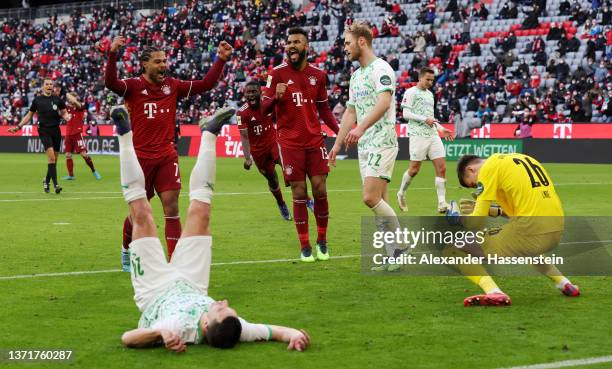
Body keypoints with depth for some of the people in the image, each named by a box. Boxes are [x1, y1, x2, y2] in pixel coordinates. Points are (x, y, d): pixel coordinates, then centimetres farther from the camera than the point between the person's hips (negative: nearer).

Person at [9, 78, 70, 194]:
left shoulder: (57, 99, 7)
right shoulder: (37, 100, 3)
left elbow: (64, 113, 12)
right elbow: (29, 115, 12)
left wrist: (66, 117, -13)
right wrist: (18, 127, 7)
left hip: (56, 130, 3)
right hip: (44, 131, -3)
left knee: (54, 159, 6)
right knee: (51, 155, -20)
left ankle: (46, 180, 27)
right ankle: (55, 184, -23)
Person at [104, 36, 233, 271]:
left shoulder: (172, 86, 8)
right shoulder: (133, 86, -6)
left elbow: (205, 84, 10)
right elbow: (110, 83, -25)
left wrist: (221, 60, 1)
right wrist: (112, 55, -40)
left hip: (167, 157, 3)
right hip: (140, 157, -3)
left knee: (172, 209, -6)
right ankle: (126, 250, 35)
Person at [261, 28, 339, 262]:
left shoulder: (318, 75, 6)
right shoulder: (278, 73, -3)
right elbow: (264, 110, -3)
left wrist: (339, 131, 3)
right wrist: (275, 96, -25)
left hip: (315, 140, 2)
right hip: (290, 143, -2)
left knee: (320, 190, -2)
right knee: (299, 193, -1)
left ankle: (322, 241, 14)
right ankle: (305, 247, 7)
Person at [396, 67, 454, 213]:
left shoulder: (430, 94, 21)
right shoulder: (411, 92, -2)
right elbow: (406, 113, -9)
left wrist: (441, 129, 16)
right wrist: (424, 119, -16)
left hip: (433, 135, 7)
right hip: (418, 135, -7)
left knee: (441, 167, -5)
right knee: (414, 169, -3)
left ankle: (442, 203, -6)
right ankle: (401, 193, 23)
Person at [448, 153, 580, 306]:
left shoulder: (489, 168, -1)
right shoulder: (518, 158, 22)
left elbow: (475, 221, -4)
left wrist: (457, 216, 16)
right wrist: (493, 211, 24)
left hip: (530, 229, -8)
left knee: (453, 249, -2)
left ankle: (494, 292, -20)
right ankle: (563, 282, 28)